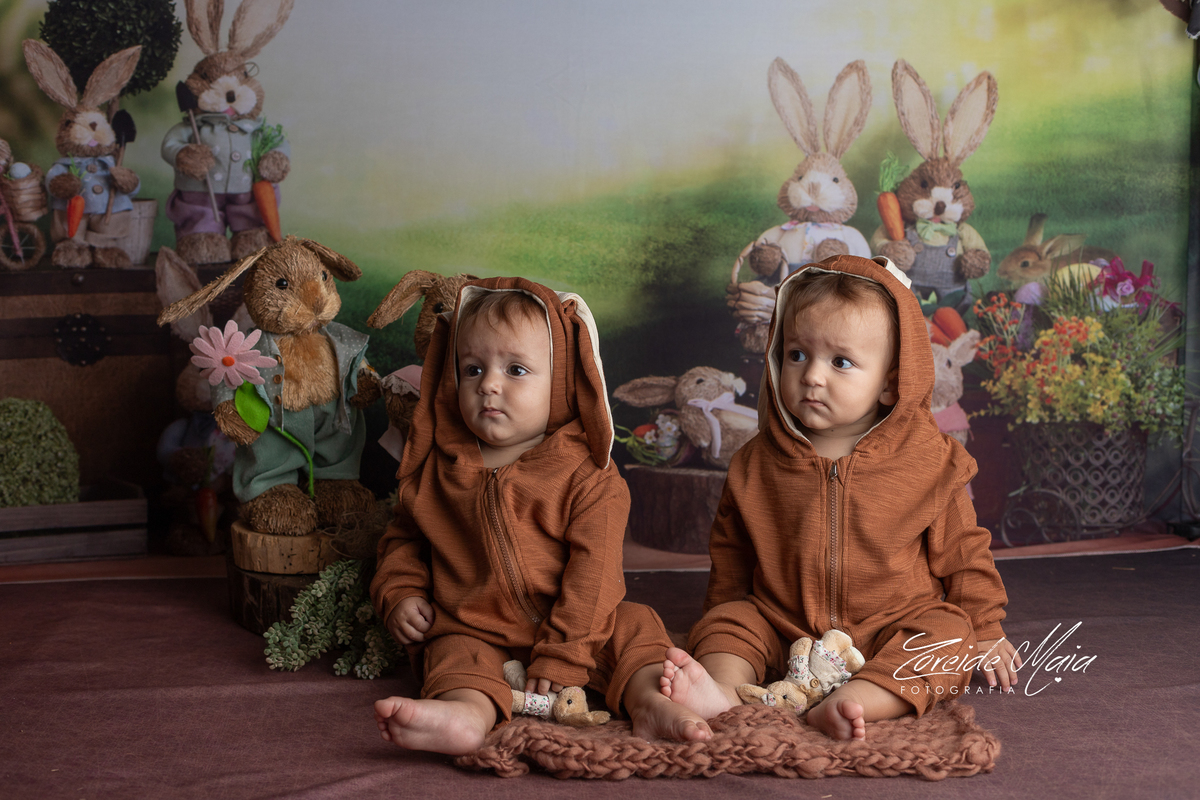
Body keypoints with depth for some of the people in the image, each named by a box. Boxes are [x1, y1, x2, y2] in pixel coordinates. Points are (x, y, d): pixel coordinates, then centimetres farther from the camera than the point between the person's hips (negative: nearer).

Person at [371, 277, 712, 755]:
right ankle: (467, 712, -58)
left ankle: (648, 699, -36)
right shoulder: (436, 468, 7)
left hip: (568, 629, 0)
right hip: (474, 631, 0)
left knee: (633, 625, -18)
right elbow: (404, 538, 21)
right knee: (457, 653, -30)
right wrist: (400, 593, 2)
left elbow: (593, 571, -11)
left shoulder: (585, 477, -5)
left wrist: (562, 655, -19)